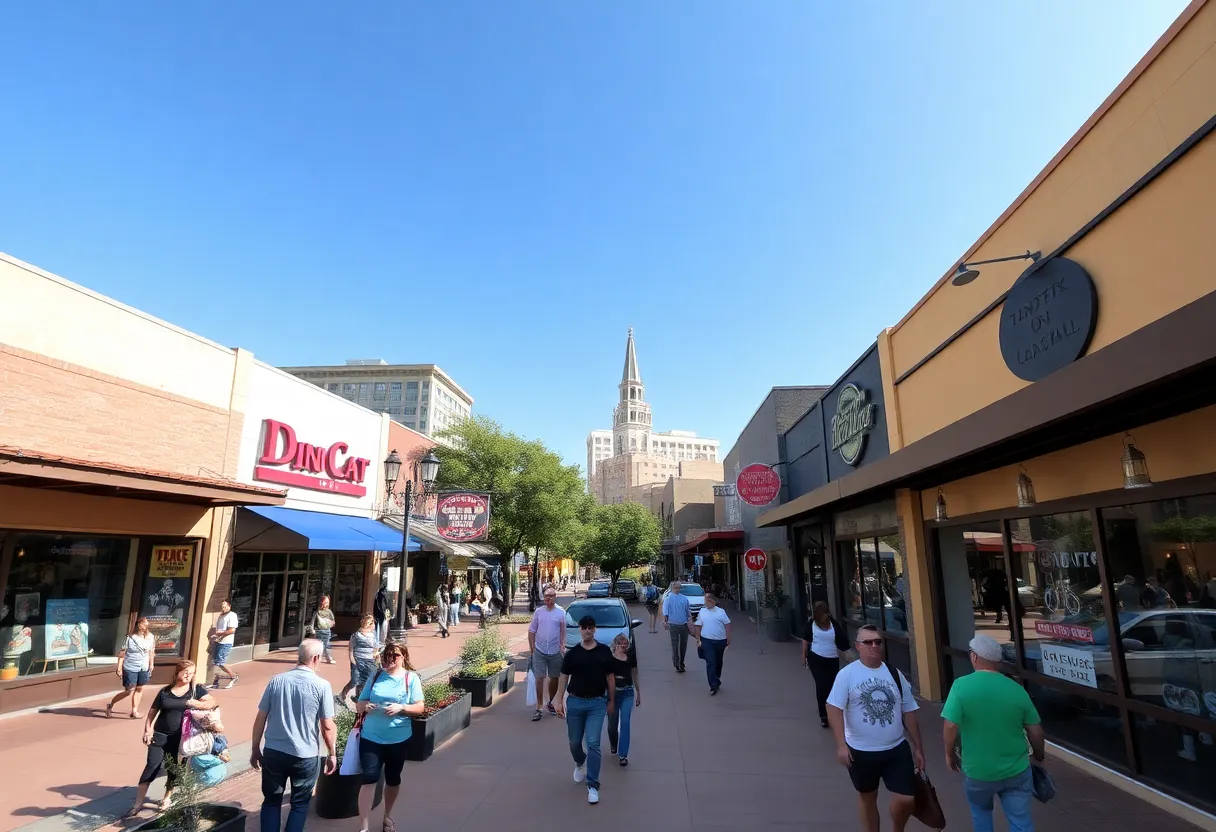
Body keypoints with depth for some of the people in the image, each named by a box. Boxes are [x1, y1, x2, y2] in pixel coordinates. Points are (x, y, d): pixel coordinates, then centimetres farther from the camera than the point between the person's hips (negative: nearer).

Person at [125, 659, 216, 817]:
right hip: (160, 736, 0)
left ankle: (167, 799, 31)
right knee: (151, 766, -4)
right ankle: (138, 803, 9)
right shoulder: (165, 691, 4)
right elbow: (152, 712, 9)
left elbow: (213, 702, -12)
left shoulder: (196, 689, -1)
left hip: (181, 738, 0)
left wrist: (196, 704, -23)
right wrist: (147, 730, -3)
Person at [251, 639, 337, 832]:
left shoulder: (276, 680, -4)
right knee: (300, 804, 15)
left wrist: (255, 749, 15)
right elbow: (327, 726, -9)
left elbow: (260, 719, 2)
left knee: (271, 801, 20)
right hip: (305, 756, -3)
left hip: (273, 752, 3)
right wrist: (332, 754, 4)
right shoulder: (322, 686, -12)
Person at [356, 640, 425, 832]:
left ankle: (388, 816, 38)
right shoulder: (376, 676, 2)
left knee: (393, 779, 16)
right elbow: (360, 703, 7)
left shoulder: (411, 677, -6)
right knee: (369, 779, -7)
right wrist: (365, 706, -16)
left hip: (398, 739, 0)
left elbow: (420, 707, -8)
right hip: (370, 737, 1)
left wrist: (401, 708, -24)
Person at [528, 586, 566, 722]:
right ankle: (538, 708, 2)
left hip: (555, 651, 0)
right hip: (539, 651, 0)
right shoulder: (538, 611, 3)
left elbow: (563, 632, 1)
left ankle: (550, 703, 32)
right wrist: (531, 647, 0)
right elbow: (532, 631, 6)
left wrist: (562, 646, -7)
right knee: (540, 679, -4)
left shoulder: (561, 612, 0)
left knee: (554, 679, 11)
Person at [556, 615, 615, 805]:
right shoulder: (572, 653, -1)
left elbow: (610, 678, 6)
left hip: (597, 703, -1)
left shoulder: (604, 652, -2)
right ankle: (580, 763, 47)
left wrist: (612, 702, 7)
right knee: (574, 742, 15)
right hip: (575, 702, 2)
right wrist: (559, 701, -2)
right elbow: (564, 678, 3)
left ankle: (593, 785, 4)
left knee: (593, 743, -7)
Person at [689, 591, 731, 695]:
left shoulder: (721, 612, -2)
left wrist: (728, 640, -6)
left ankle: (717, 680, 37)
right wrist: (698, 639, 6)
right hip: (707, 641, 0)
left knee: (718, 662, 16)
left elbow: (727, 625, -2)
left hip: (720, 641, 0)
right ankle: (714, 686, -8)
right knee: (710, 663, -10)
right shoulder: (702, 611, 4)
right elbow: (698, 626, 9)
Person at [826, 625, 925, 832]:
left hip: (897, 749, 2)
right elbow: (834, 709, -15)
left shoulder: (895, 674, 2)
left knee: (906, 799, 0)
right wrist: (841, 745, -23)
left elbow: (909, 713, 8)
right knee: (867, 798, 14)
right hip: (861, 751, -2)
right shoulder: (847, 674, -11)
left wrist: (918, 748, 9)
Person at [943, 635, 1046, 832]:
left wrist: (950, 754, 0)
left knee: (981, 812, 26)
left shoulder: (961, 686, -16)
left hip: (978, 772, -1)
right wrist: (1039, 756, 22)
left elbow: (950, 727, -19)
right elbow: (1036, 732, 1)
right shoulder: (1017, 689, -7)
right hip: (1016, 771, 2)